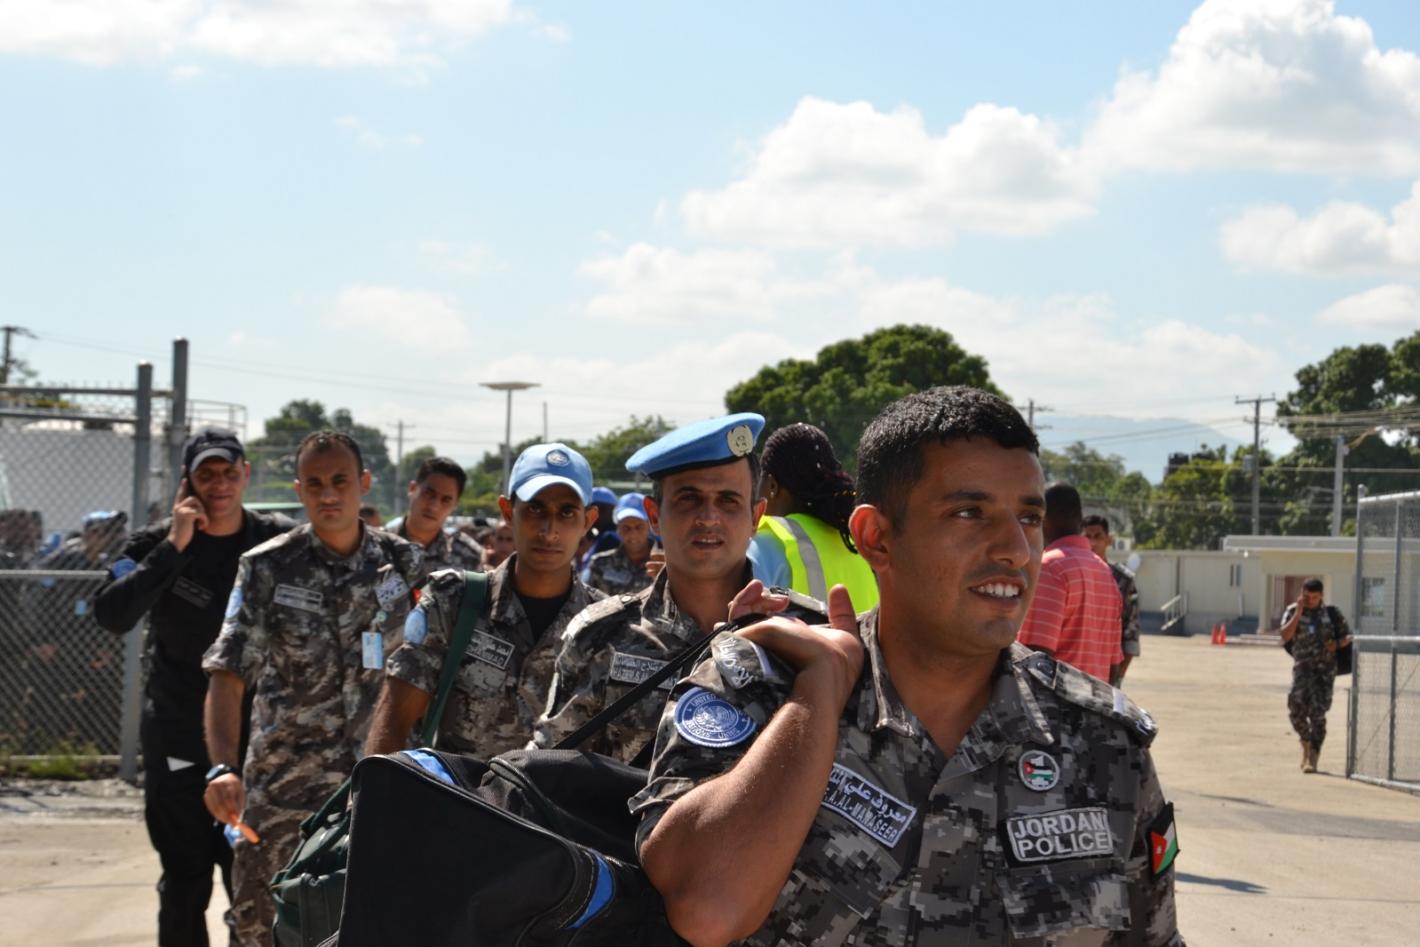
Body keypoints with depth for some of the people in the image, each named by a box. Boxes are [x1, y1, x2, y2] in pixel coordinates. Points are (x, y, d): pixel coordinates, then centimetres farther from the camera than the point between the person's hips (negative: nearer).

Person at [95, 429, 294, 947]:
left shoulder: (279, 541, -1)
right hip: (178, 744, 0)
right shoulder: (156, 544, -4)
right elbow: (111, 614, -19)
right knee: (184, 885, 8)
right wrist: (174, 546, -21)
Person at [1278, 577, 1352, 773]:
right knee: (1296, 707, -11)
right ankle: (1306, 741, 19)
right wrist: (1299, 612, -14)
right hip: (1303, 666, 1)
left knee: (1318, 712, -7)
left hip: (1326, 667, -1)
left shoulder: (1332, 613, 6)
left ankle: (1312, 758, -3)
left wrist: (1337, 643, -9)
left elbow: (1347, 636, 13)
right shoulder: (1293, 612, 5)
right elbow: (1285, 636, -10)